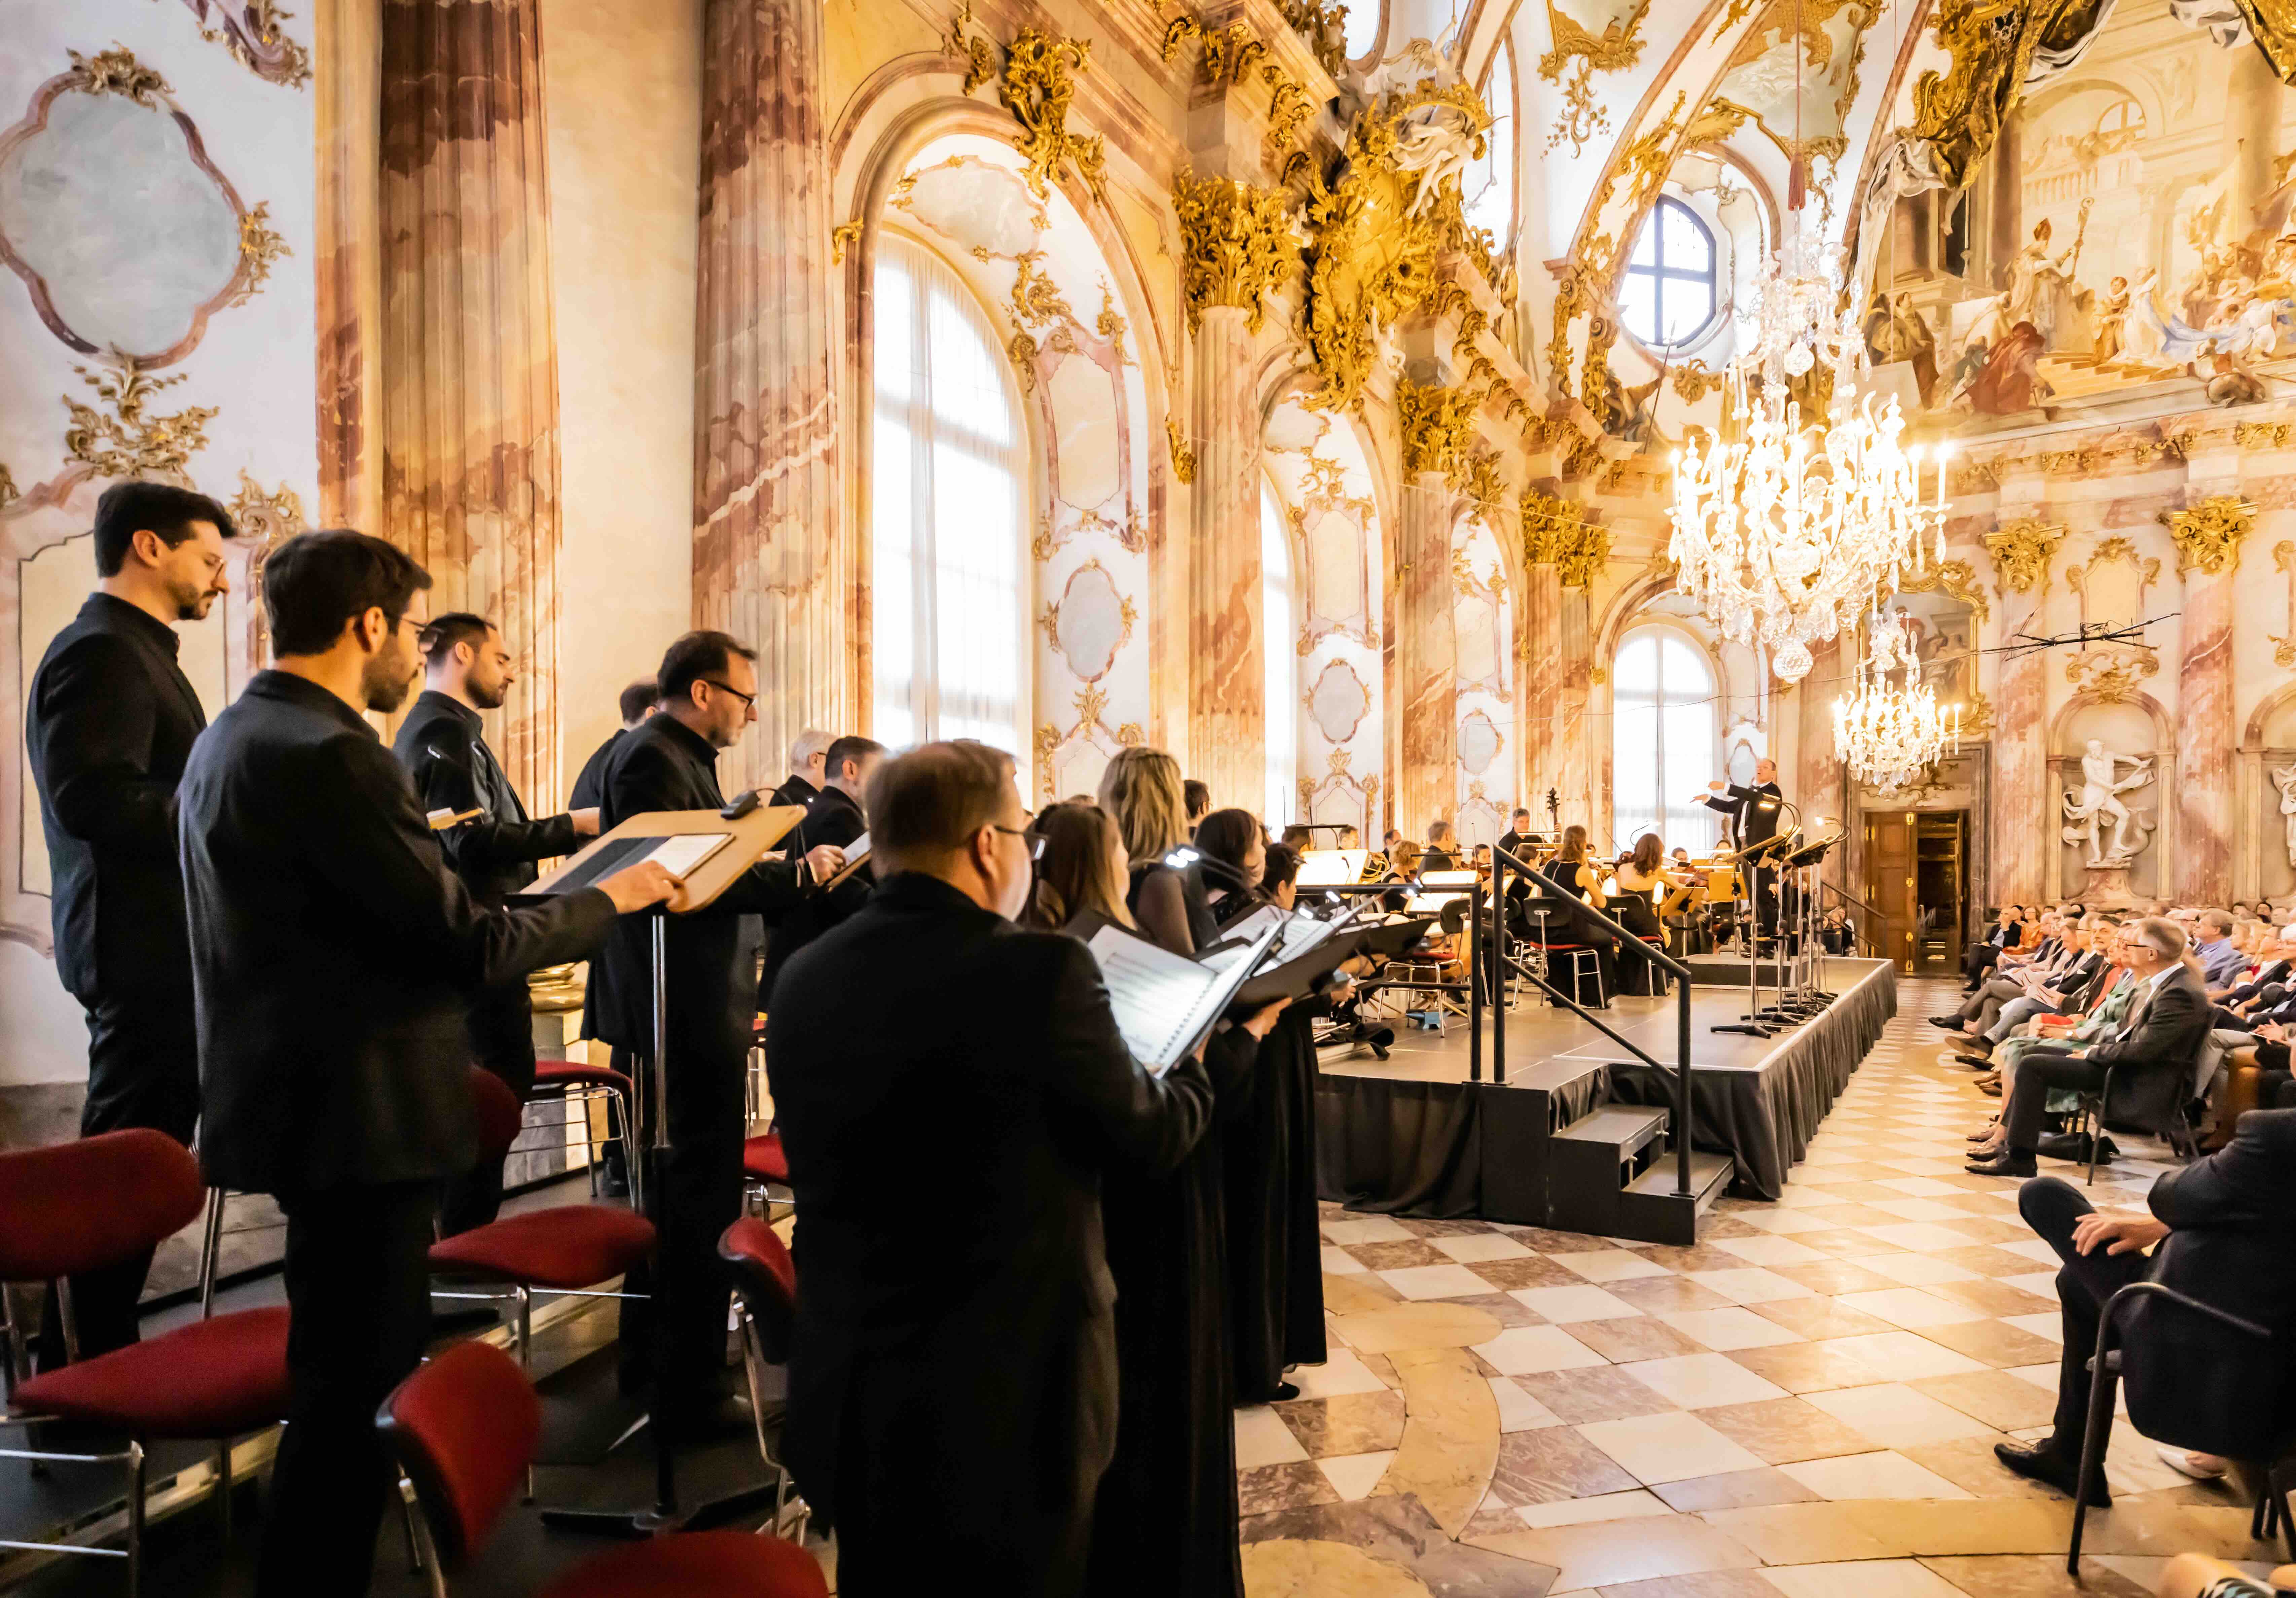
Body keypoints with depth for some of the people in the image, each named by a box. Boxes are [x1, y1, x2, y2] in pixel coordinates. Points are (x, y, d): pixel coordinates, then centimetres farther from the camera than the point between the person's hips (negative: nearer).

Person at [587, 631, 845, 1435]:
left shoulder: (675, 756, 16)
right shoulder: (654, 760, -16)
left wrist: (789, 871, 9)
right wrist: (795, 875, -20)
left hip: (682, 1005, 12)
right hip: (688, 1008, -12)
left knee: (672, 1184, 21)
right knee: (705, 1196, -3)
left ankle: (648, 1354, 36)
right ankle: (687, 1391, 8)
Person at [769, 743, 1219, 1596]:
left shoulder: (803, 976, -3)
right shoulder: (1039, 968, -21)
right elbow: (1151, 1136, -8)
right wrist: (1198, 1065, 14)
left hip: (847, 1396, 6)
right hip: (1010, 1400, -5)